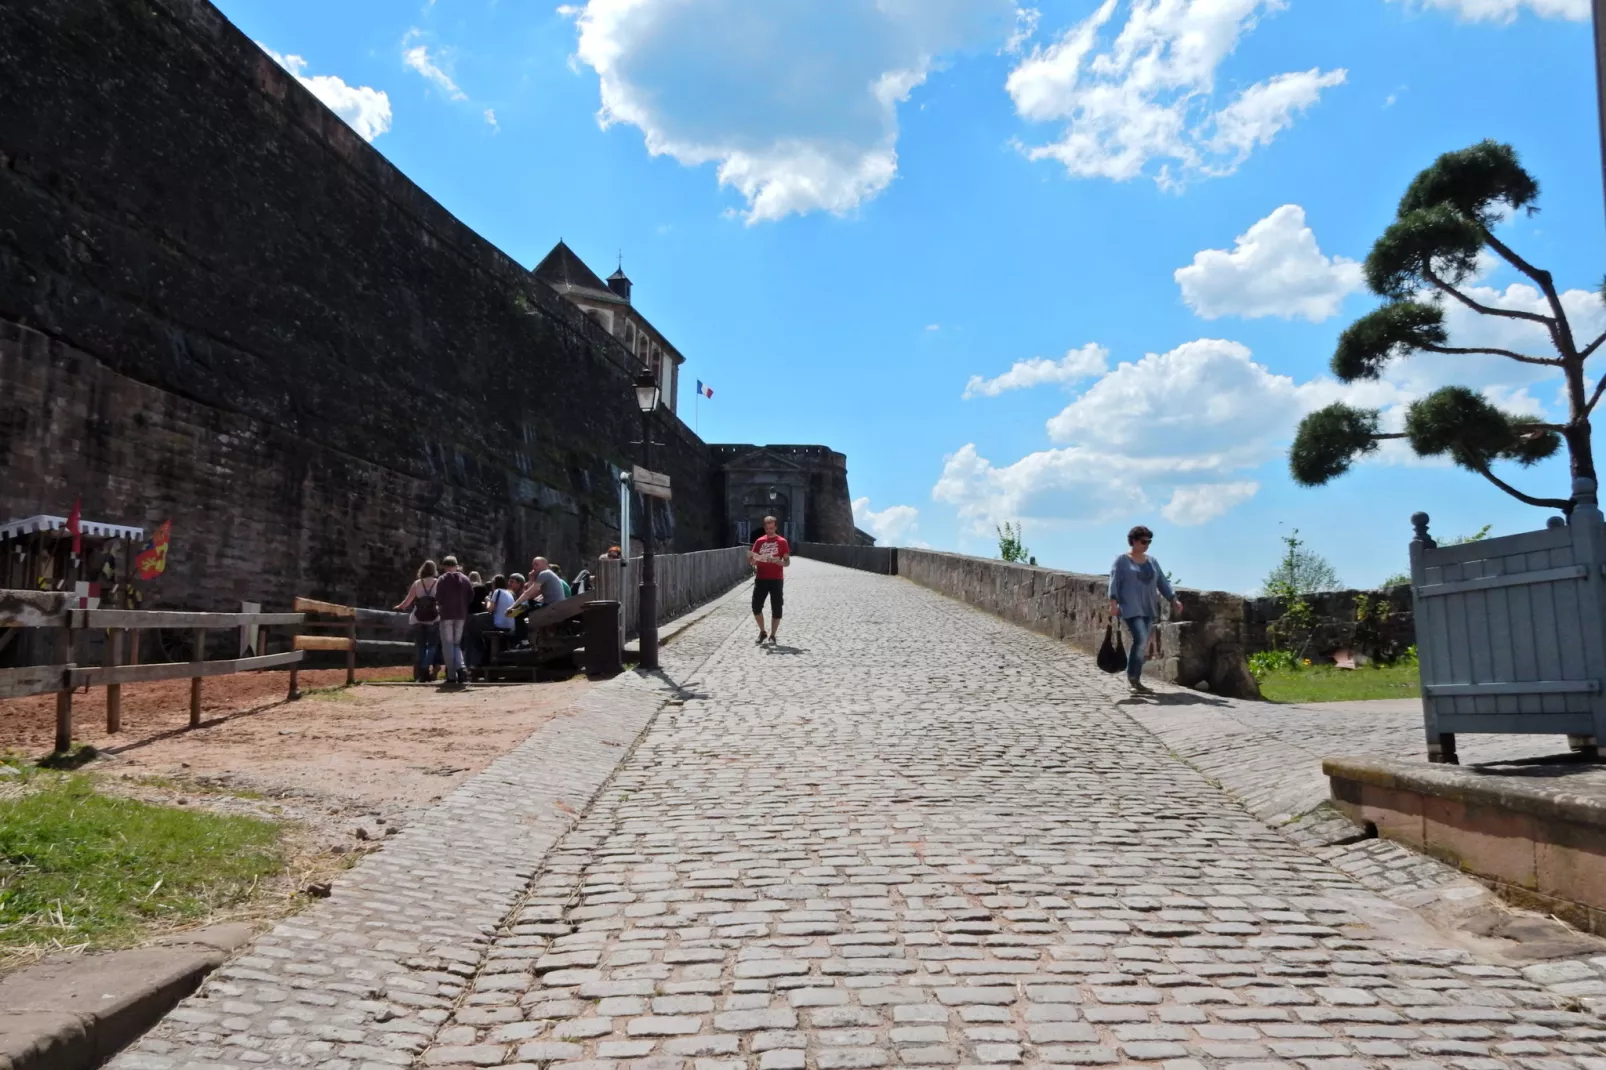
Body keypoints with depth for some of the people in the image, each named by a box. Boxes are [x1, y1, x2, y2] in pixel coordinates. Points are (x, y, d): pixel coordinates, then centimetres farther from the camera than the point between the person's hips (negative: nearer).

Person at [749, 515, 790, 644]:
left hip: (776, 579, -3)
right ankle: (762, 632, 19)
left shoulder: (781, 542, 0)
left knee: (776, 609, -1)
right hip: (761, 578, 3)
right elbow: (751, 557, 15)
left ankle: (772, 635, 9)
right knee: (756, 606, 0)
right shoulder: (760, 541, 9)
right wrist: (753, 561, -8)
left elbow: (787, 562, -1)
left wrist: (779, 561, -21)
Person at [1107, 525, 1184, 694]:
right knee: (1140, 639, -19)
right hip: (1131, 608, -6)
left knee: (1143, 644, 4)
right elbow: (1114, 582, -10)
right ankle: (1133, 677, -8)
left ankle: (1132, 678, 13)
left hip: (1148, 608, 6)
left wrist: (1174, 599, 2)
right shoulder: (1122, 560, 0)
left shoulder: (1152, 561, 17)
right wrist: (1113, 602, -22)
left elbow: (1162, 582, 14)